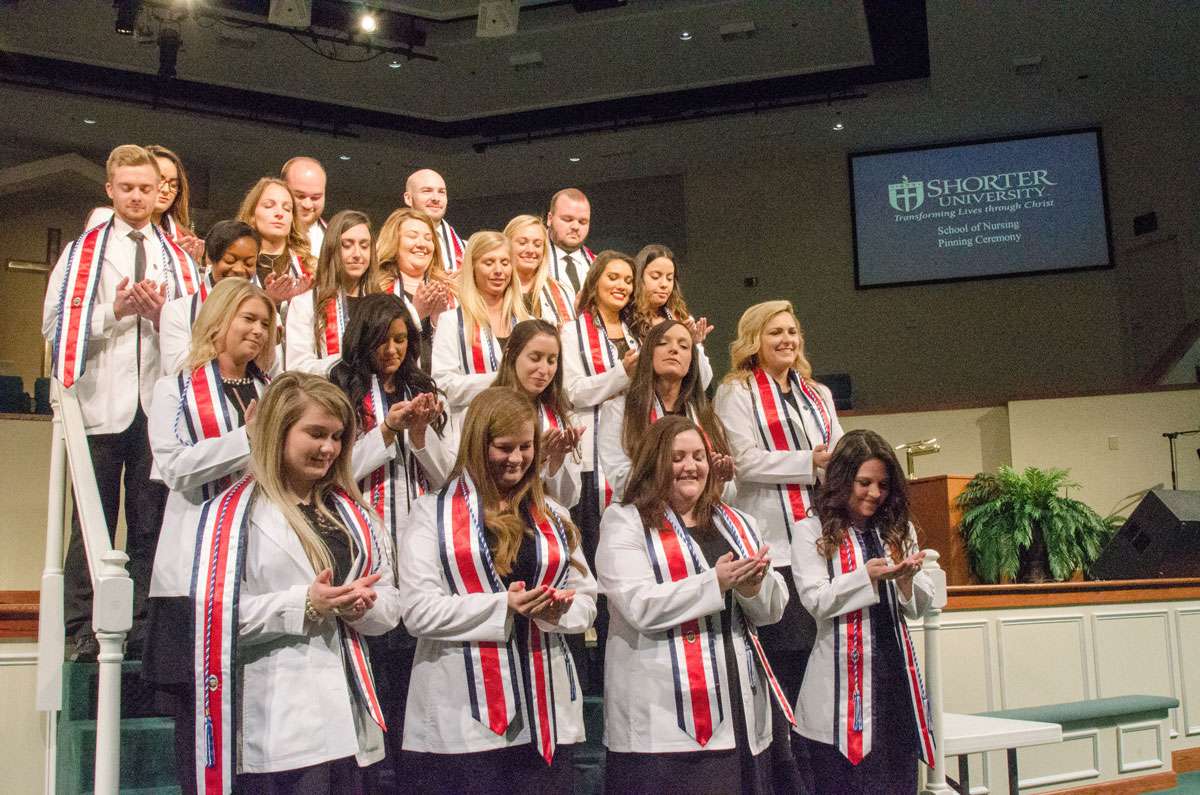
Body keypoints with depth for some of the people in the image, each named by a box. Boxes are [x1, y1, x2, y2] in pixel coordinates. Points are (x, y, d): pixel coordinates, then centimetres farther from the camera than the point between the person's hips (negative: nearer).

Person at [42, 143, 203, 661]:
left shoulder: (178, 258, 15)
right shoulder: (82, 253, 10)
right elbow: (56, 328, 2)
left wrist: (160, 314, -8)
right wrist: (115, 312, -8)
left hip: (159, 405, 2)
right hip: (101, 403, -2)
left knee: (152, 523, 4)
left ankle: (144, 629, 10)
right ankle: (84, 632, 7)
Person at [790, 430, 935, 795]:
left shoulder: (899, 531, 15)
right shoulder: (811, 532, 0)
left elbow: (920, 608, 12)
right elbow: (815, 600, -9)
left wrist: (907, 579, -10)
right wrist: (868, 576, -21)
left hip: (896, 676, 5)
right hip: (843, 680, -4)